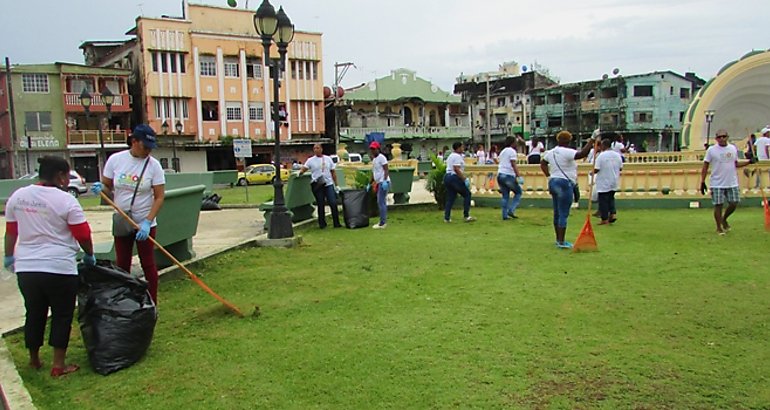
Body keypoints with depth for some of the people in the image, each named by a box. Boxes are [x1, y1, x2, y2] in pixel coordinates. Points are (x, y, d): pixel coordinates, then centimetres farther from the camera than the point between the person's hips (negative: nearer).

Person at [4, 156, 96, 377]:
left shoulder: (17, 196, 5)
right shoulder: (65, 200, -11)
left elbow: (10, 232, 15)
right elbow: (83, 234, -8)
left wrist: (9, 256, 29)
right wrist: (89, 255, 10)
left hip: (26, 268, 6)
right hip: (59, 269, -6)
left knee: (34, 314, 18)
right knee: (62, 315, 6)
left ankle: (34, 360, 33)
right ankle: (58, 365, 10)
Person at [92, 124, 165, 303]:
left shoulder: (153, 165, -8)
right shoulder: (115, 159, -2)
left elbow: (159, 197, -10)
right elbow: (107, 186, 8)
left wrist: (147, 222, -19)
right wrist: (100, 188, -17)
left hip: (145, 224, -2)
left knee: (148, 264, 3)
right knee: (121, 265, 10)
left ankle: (152, 304, 12)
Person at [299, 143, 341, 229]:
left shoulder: (328, 159, 10)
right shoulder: (311, 160, 5)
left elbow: (333, 172, 11)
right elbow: (304, 168, -5)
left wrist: (336, 185, 8)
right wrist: (299, 172, -28)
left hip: (329, 184, 1)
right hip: (317, 186, -1)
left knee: (333, 203, -4)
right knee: (321, 205, 4)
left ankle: (336, 223, 3)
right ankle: (322, 223, 15)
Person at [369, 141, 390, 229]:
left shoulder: (381, 157, -10)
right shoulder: (374, 159, 19)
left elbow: (386, 170, -18)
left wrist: (384, 181, -30)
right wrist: (370, 183, 26)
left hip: (383, 182, -10)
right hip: (379, 183, 10)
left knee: (381, 202, -10)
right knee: (382, 202, 13)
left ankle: (382, 223, -8)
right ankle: (383, 222, 19)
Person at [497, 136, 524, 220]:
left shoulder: (503, 151, 22)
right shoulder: (512, 151, -4)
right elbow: (513, 164, -14)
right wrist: (518, 175, -19)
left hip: (500, 174, 8)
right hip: (508, 175, -8)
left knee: (505, 196, 11)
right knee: (518, 192, 7)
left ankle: (505, 215, 6)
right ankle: (511, 211, -4)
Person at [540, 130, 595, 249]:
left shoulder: (551, 152, 12)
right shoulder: (567, 152, -15)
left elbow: (542, 163, 26)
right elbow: (582, 154, -27)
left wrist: (549, 176, 21)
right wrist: (590, 142, -15)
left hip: (553, 182, 9)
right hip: (564, 184, -9)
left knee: (557, 213, 15)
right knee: (563, 214, -6)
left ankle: (558, 239, 24)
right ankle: (561, 242, -5)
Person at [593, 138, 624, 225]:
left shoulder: (601, 155, -15)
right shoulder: (617, 155, 2)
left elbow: (596, 169, -18)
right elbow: (620, 168, 7)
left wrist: (592, 172, 3)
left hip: (604, 183, -6)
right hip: (614, 182, 6)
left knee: (603, 201, 3)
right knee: (611, 198, 22)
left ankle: (604, 219, 6)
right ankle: (613, 213, 5)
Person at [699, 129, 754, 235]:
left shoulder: (733, 148, 7)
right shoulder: (711, 150, -4)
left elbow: (735, 164, 18)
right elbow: (705, 167, -2)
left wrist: (749, 162, 3)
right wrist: (703, 182, -7)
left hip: (732, 183, 4)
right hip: (717, 184, -4)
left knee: (734, 204, 4)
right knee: (718, 205, -1)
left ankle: (724, 219, 31)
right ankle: (719, 228, 14)